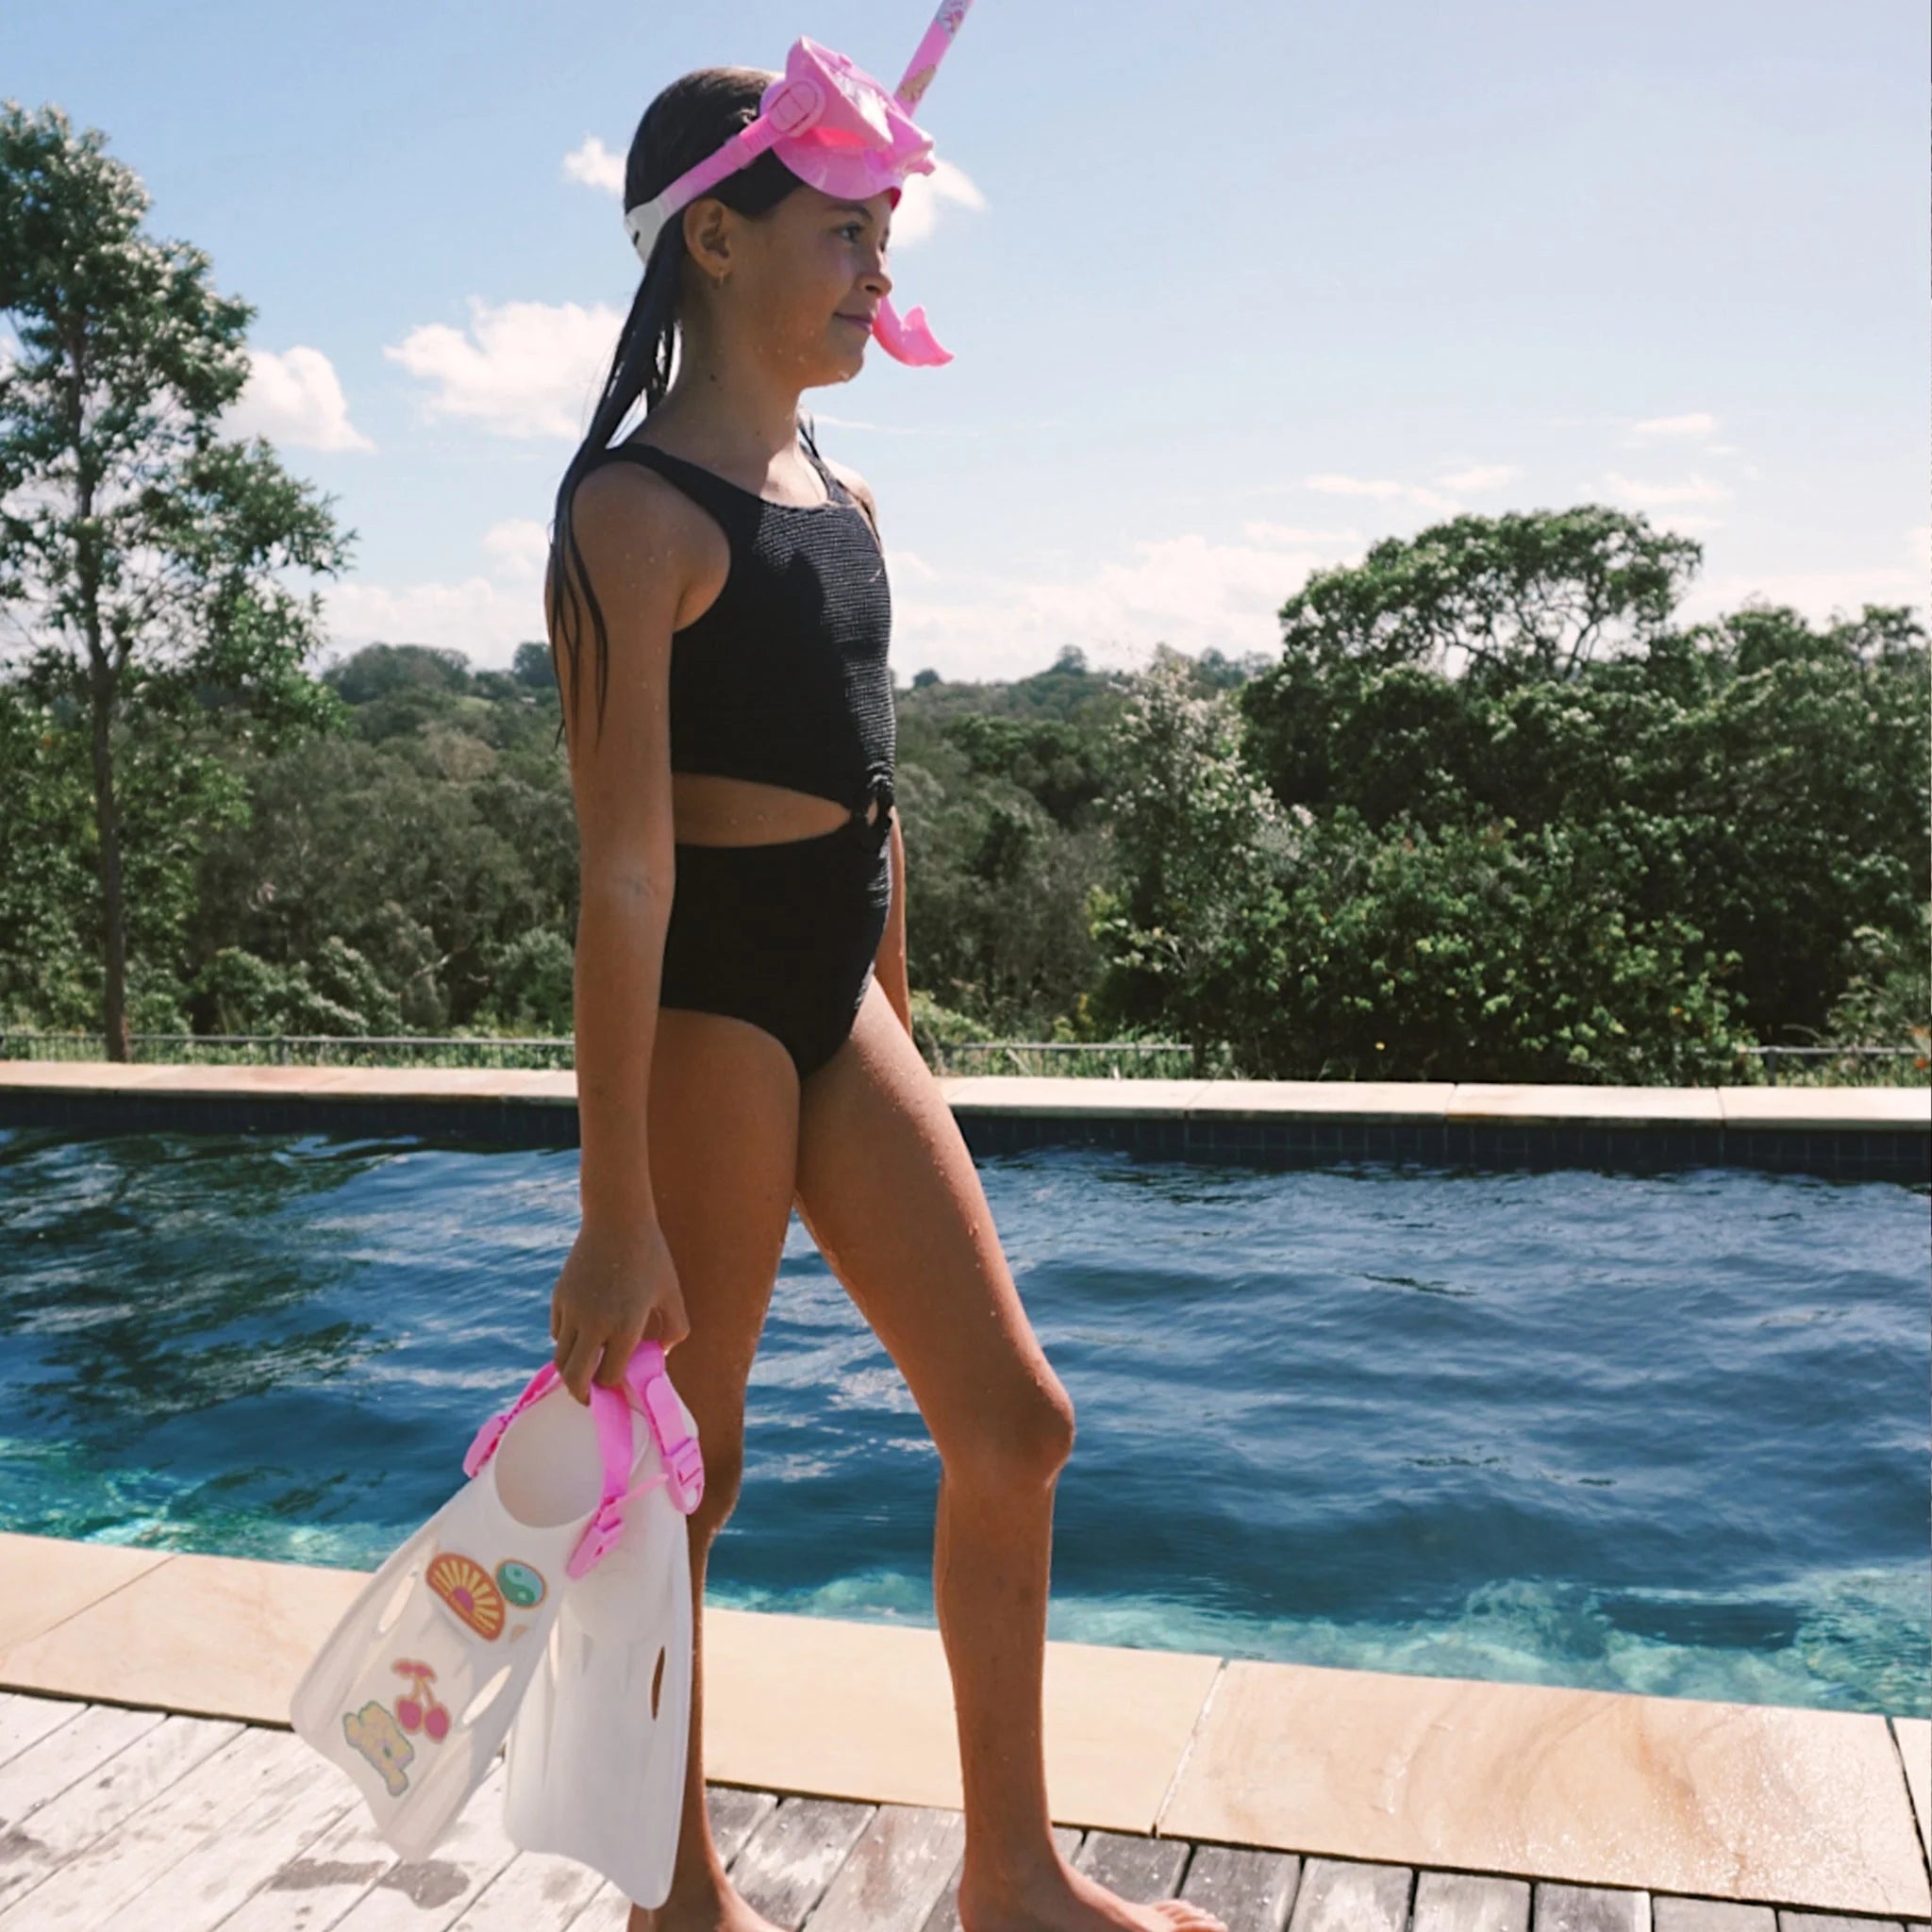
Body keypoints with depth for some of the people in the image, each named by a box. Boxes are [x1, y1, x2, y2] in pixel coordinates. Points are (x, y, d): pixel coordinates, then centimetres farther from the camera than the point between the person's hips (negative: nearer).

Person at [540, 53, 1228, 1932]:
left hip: (838, 996, 8)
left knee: (1014, 1426, 9)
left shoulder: (842, 497, 13)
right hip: (701, 1003, -8)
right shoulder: (638, 512, -12)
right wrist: (617, 1219, -21)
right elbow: (622, 870, -20)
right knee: (686, 1466, 6)